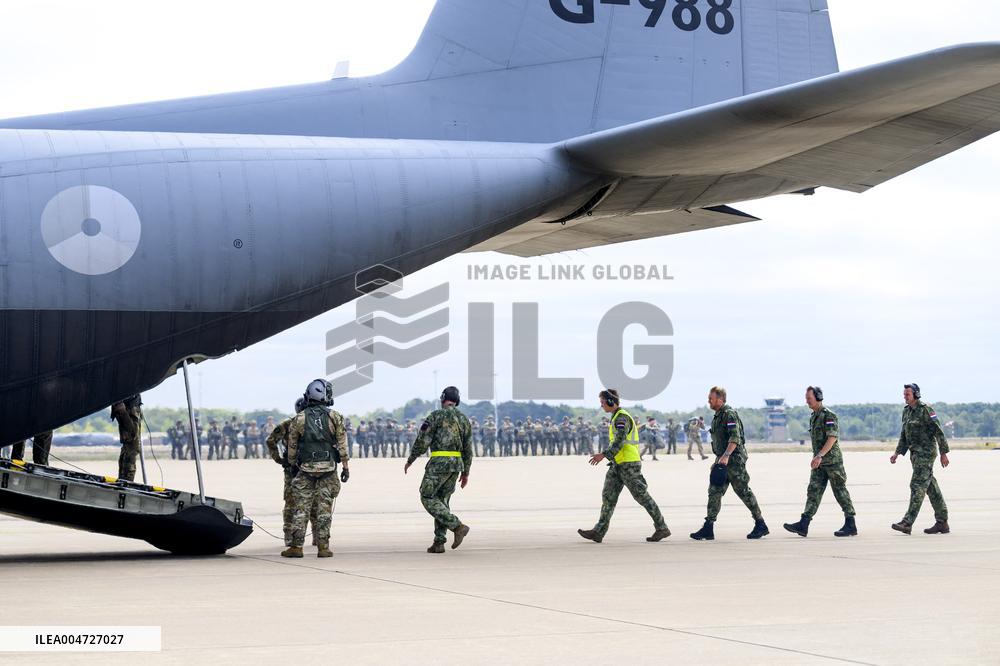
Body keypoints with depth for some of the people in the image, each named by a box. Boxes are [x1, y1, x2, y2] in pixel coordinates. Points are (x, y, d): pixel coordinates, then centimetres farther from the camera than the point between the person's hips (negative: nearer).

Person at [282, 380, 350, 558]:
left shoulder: (299, 419, 1)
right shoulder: (335, 417, -1)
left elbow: (292, 445, 6)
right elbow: (342, 443, -2)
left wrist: (292, 465, 18)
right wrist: (345, 466, 3)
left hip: (305, 469, 0)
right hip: (328, 469, 0)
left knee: (300, 508, 4)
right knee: (324, 509, 4)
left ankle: (296, 546, 1)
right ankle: (323, 547, 2)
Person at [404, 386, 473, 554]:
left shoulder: (436, 416, -7)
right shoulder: (464, 419, 11)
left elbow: (422, 442, -9)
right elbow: (468, 449, 13)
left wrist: (410, 461, 4)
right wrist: (465, 473, 19)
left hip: (439, 463, -7)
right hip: (456, 464, 7)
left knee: (428, 498, 0)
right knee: (442, 500, 12)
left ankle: (458, 527, -14)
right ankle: (439, 543, 6)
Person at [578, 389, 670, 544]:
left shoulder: (622, 418, -14)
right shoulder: (617, 417, 18)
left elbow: (619, 441, -25)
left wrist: (604, 455, -30)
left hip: (628, 464, -10)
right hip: (618, 464, 10)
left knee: (642, 496, -4)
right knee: (608, 496, 1)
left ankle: (662, 528, 4)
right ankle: (598, 532, -4)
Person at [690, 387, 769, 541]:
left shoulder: (729, 414, -14)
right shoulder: (717, 416, 16)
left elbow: (735, 438, -24)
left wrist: (726, 456, -33)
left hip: (734, 459, -9)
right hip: (722, 460, 9)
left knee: (744, 492, -2)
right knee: (714, 492, 1)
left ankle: (761, 525, 9)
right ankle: (708, 528, -2)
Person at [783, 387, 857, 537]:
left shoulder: (829, 415, -13)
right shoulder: (813, 417, 15)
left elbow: (832, 438, -21)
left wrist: (820, 455, -29)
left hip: (832, 460, -8)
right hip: (819, 463, 8)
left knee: (840, 492, -2)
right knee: (813, 491, -1)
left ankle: (850, 525, 5)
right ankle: (803, 525, -8)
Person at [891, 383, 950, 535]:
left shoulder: (926, 409, -12)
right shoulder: (907, 411, 14)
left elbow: (938, 431, -13)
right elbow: (904, 435, 20)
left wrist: (944, 453, -15)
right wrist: (897, 453, 11)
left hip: (926, 452, -9)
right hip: (916, 453, 9)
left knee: (917, 486, -13)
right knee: (931, 487, 11)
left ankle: (907, 523, -18)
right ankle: (942, 523, 15)